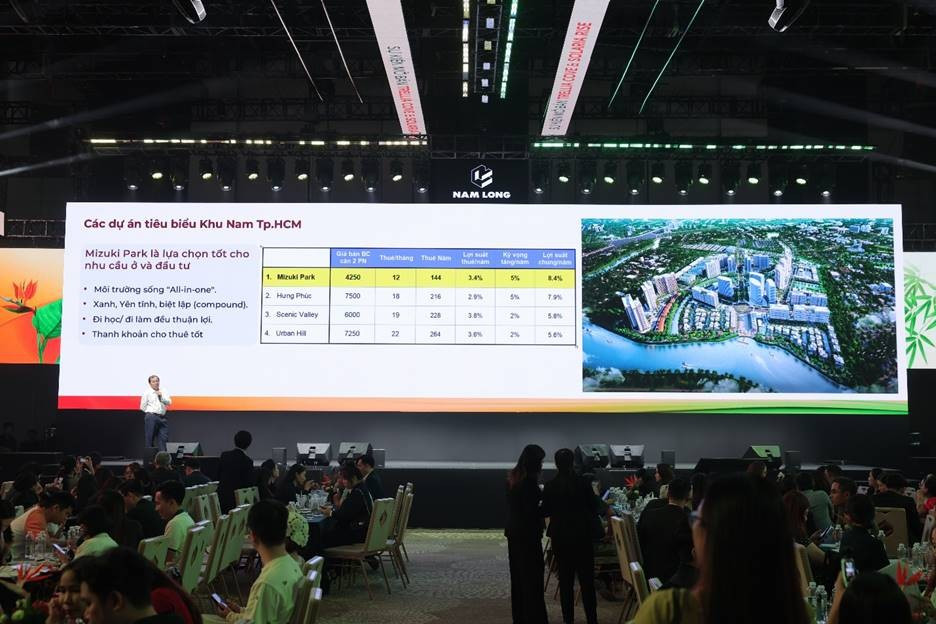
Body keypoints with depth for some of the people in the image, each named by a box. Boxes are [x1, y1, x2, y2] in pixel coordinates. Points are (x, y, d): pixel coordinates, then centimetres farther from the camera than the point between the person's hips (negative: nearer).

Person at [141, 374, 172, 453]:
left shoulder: (163, 392, 14)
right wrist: (150, 413, 1)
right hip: (151, 417, -4)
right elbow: (143, 407, 2)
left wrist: (161, 396, -10)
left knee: (164, 438, 1)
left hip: (163, 417, 4)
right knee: (149, 438, -2)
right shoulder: (147, 393, 2)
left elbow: (169, 402, 1)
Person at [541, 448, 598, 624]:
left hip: (560, 536, 1)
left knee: (565, 579, 9)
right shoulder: (583, 483, -9)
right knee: (587, 578, 6)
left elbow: (546, 511, 0)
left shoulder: (550, 486, -7)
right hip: (582, 534, 0)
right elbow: (594, 507, -2)